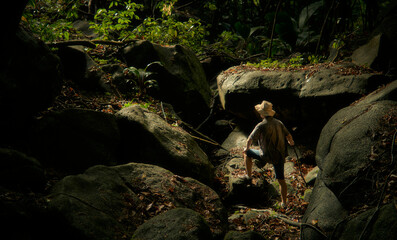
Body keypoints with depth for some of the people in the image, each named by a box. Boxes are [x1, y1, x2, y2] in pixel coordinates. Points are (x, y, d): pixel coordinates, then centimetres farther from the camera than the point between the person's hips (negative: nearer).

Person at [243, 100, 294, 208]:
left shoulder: (261, 126, -17)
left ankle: (248, 176, 25)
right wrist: (291, 142, 38)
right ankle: (284, 202, 21)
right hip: (280, 155, 5)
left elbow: (250, 139, -14)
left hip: (267, 156, -5)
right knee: (281, 180, 15)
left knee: (247, 153, 19)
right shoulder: (279, 123, 1)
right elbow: (288, 135, 15)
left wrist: (247, 147, 9)